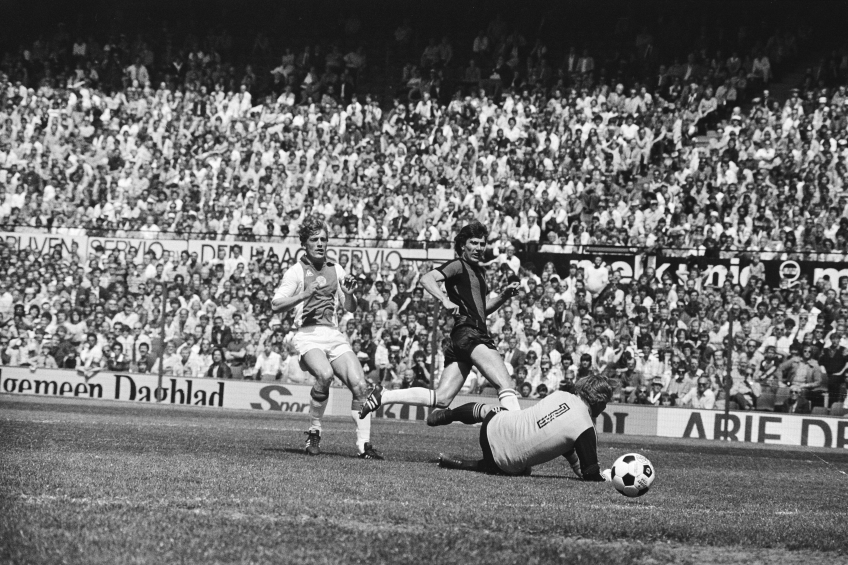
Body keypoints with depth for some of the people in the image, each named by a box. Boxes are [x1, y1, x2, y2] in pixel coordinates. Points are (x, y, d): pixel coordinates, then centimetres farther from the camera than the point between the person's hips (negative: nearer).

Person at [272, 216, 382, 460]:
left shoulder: (335, 269, 17)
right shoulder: (296, 271, 2)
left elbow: (350, 308, 22)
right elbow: (276, 304, -8)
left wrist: (349, 294, 0)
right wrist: (304, 295, -21)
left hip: (334, 336, 5)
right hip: (308, 336, -5)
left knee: (359, 385, -12)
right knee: (324, 375, -32)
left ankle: (364, 444, -5)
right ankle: (313, 433, -14)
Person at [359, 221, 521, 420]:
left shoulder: (479, 271, 26)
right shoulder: (458, 265, -1)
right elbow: (427, 279, -16)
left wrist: (504, 296, 18)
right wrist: (445, 300, -31)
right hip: (469, 333, -9)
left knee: (441, 398, 2)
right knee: (505, 385, -21)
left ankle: (383, 396, 6)